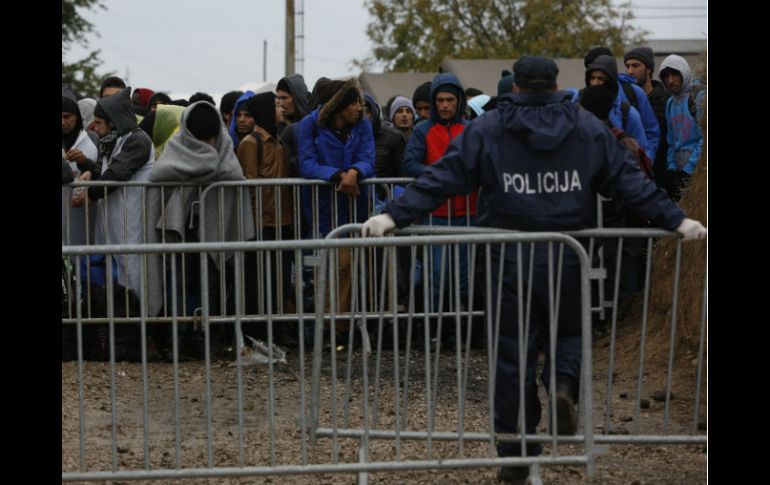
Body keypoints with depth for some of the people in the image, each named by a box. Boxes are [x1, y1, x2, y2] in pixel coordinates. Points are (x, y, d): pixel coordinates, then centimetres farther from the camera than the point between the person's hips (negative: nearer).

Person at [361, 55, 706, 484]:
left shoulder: (486, 130, 3)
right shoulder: (588, 128, 6)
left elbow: (442, 179, -5)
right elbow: (629, 180, 2)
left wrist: (395, 215, -5)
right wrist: (676, 220, 5)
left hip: (510, 260, 0)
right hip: (569, 259, 0)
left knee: (513, 356, 8)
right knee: (570, 330, 23)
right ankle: (564, 383, -10)